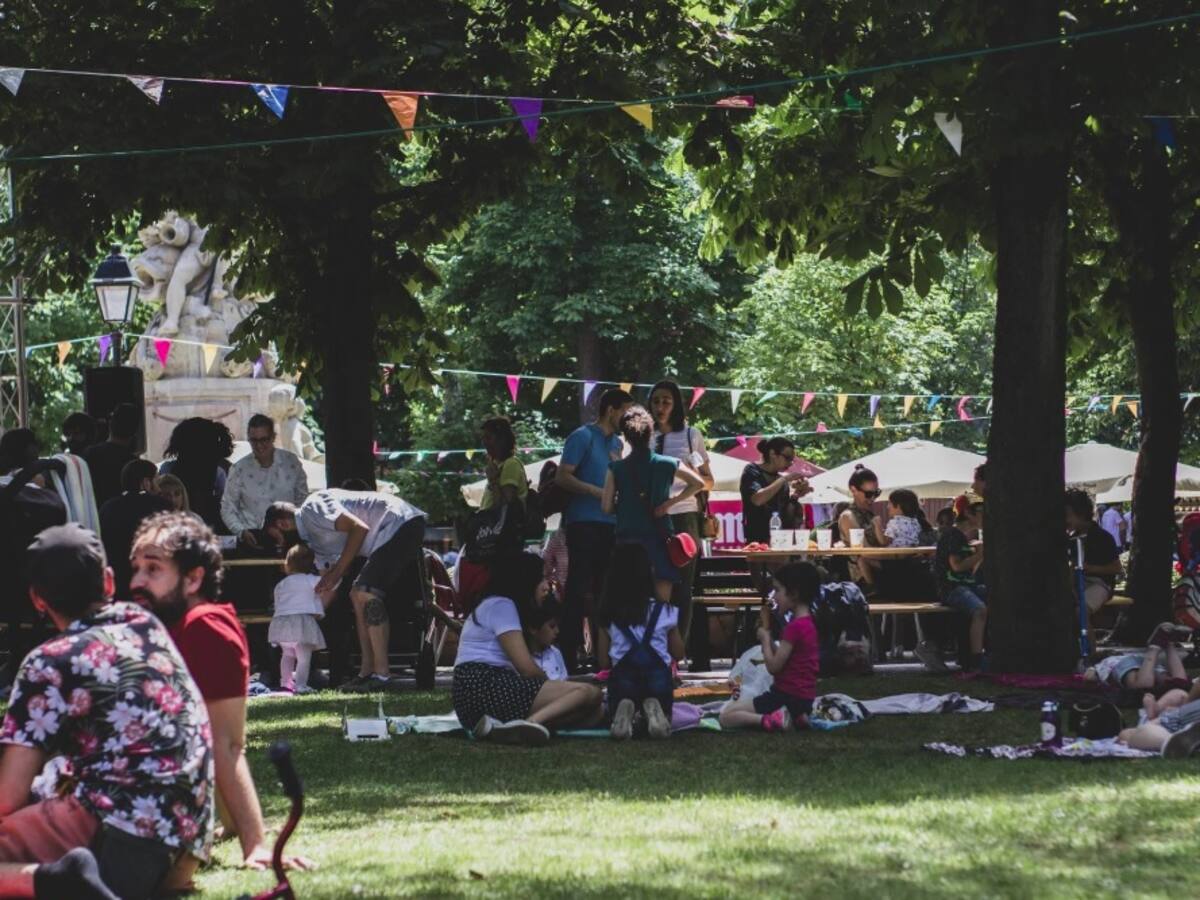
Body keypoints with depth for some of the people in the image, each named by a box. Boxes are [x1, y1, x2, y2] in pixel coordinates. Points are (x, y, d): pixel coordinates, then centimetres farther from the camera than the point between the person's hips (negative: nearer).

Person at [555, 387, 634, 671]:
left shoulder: (616, 443, 17)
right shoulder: (583, 437, -5)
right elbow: (562, 477, -11)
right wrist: (598, 492, -20)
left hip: (611, 524, 8)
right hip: (585, 522, -8)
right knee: (579, 589, -8)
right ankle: (568, 656, -8)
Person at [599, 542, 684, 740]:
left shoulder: (609, 615, 4)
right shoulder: (664, 612, 2)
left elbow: (603, 659, 7)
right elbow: (678, 653, 12)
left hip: (623, 674, 0)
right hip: (658, 674, 0)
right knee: (663, 720, 25)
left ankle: (625, 709, -15)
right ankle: (653, 708, -15)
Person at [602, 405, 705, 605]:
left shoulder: (616, 468, -2)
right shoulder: (667, 465, 0)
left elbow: (606, 507, -2)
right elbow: (698, 483, 9)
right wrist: (671, 502, 7)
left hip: (627, 538, 0)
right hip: (659, 538, 0)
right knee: (662, 601, 1)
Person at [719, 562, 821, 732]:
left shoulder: (794, 627, -18)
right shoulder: (806, 623, 14)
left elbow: (773, 666, -17)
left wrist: (765, 637, -3)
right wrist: (768, 637, 7)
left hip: (788, 697, -10)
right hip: (802, 697, 10)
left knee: (727, 716, -10)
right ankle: (793, 718, 6)